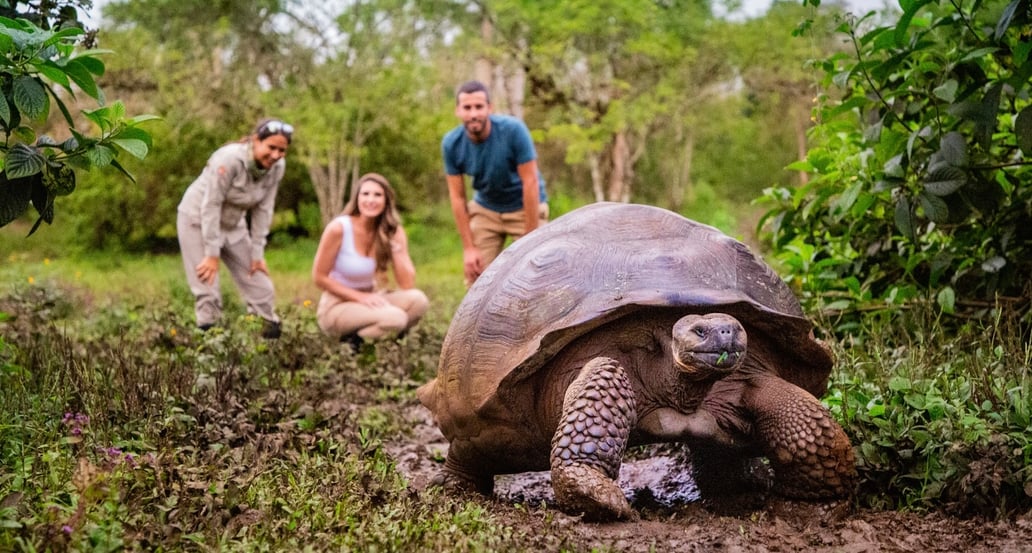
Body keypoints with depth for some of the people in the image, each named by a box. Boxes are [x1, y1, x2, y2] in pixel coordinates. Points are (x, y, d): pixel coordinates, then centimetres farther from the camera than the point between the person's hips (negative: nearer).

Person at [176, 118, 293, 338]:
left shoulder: (277, 166, -13)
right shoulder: (229, 159, -29)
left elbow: (263, 211, -8)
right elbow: (211, 206, -25)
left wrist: (257, 254, -8)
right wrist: (212, 254, -23)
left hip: (233, 225, 6)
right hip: (198, 221, -6)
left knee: (260, 285, 3)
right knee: (207, 292, -11)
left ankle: (272, 335, 13)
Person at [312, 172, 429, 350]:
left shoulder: (393, 232, -3)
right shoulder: (338, 228, -17)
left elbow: (408, 286, -9)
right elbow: (319, 277, -11)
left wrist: (396, 248, -21)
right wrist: (359, 296, -17)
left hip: (370, 300, 6)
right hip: (336, 306, -6)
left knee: (418, 300, -22)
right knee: (395, 318, -31)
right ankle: (352, 342, -7)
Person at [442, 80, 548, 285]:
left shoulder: (513, 130, -27)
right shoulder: (451, 143, -17)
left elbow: (530, 182, -24)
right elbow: (457, 197, -11)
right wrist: (469, 248, -12)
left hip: (525, 207, -3)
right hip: (485, 210, 3)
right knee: (475, 274, -4)